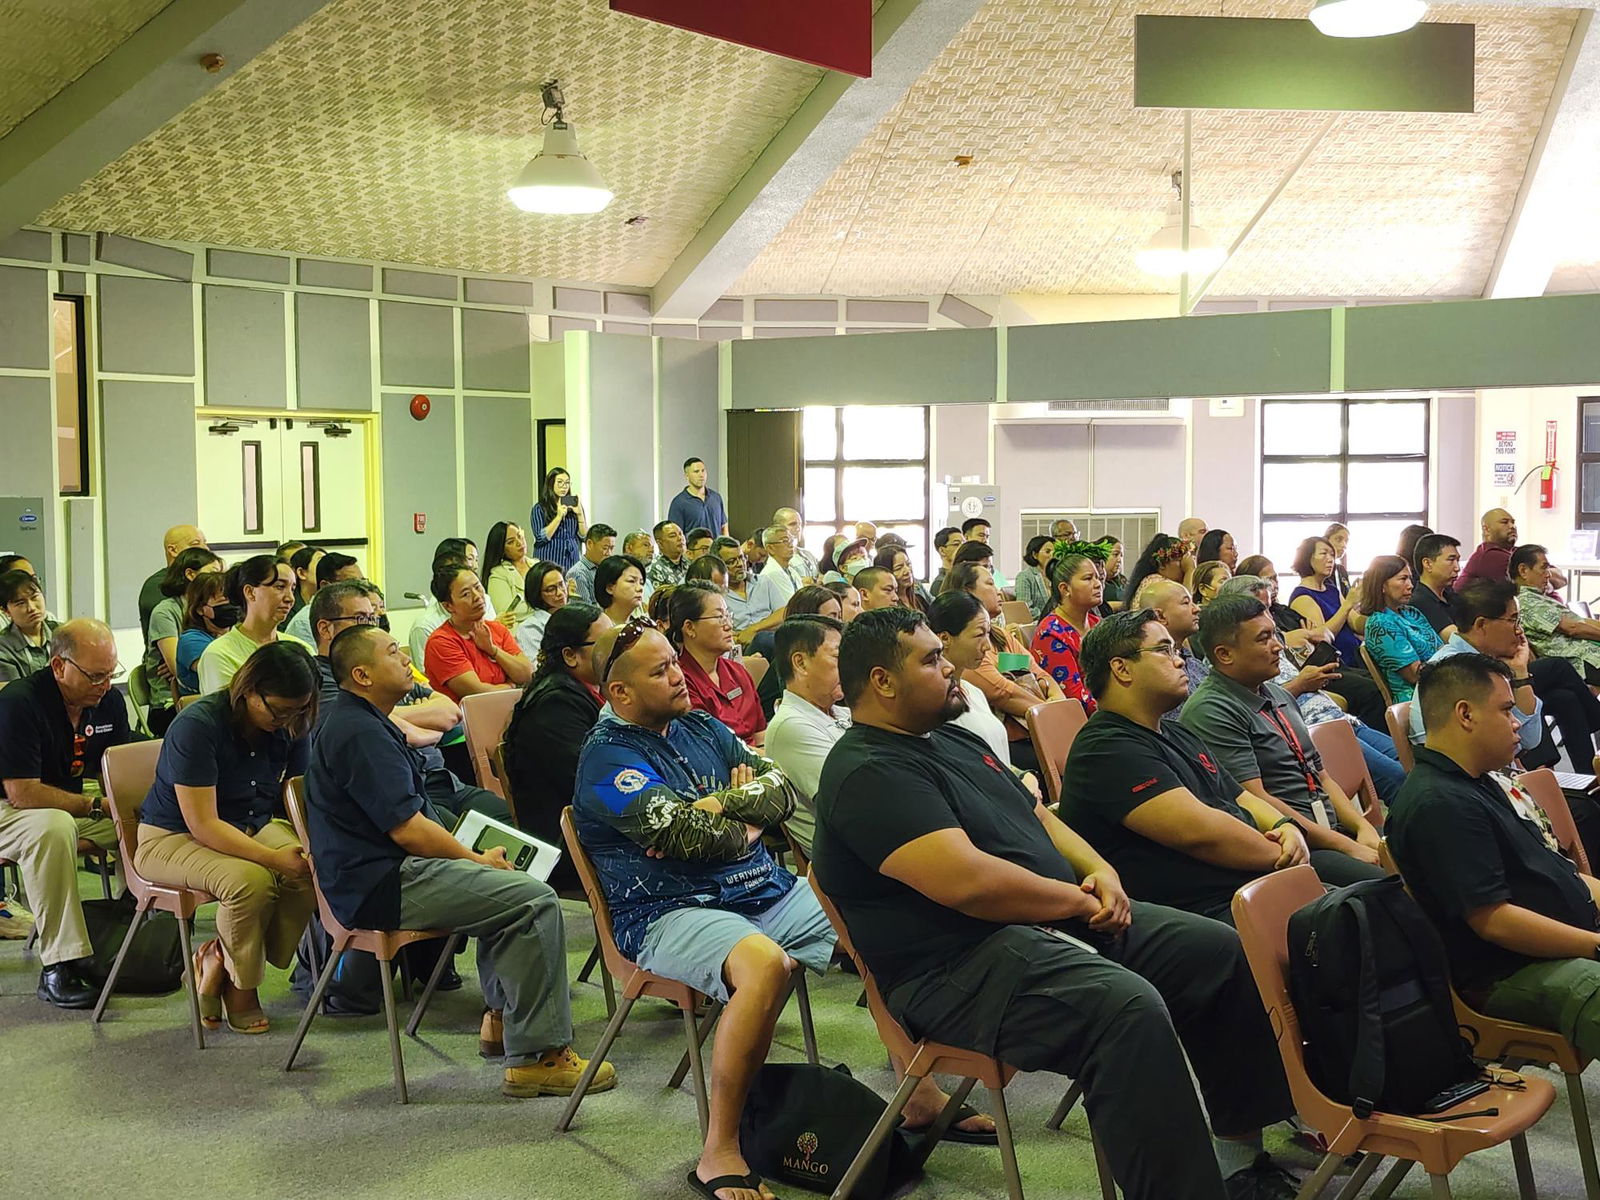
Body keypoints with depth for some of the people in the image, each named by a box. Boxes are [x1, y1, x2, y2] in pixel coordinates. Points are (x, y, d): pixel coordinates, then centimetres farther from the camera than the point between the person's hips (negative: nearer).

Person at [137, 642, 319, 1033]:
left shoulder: (291, 727, -4)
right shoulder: (197, 725, -24)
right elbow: (203, 824, -27)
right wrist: (274, 858, -35)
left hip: (256, 827, 6)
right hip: (173, 836, -6)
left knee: (313, 872, -26)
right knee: (249, 879, -36)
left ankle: (219, 959, -6)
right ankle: (241, 985, -7)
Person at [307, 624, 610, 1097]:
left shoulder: (357, 722, 19)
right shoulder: (360, 733, -17)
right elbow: (407, 828, -20)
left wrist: (472, 858, 14)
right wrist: (476, 860, -6)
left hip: (380, 871, 12)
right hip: (381, 885, -12)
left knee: (509, 884, 25)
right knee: (536, 901, -19)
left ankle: (503, 1018, 25)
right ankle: (536, 1056, -16)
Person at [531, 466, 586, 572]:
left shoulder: (574, 506, 10)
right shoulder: (539, 509, 0)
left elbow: (584, 537, 7)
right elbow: (541, 538, -10)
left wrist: (580, 514, -6)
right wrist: (559, 516, -13)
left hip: (572, 561, 3)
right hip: (549, 563, -3)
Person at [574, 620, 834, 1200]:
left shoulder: (702, 728, 16)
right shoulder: (608, 757, -7)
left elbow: (783, 790, 7)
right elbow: (686, 834, -19)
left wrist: (721, 805, -10)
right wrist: (746, 826, 0)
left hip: (766, 891, 8)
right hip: (671, 911, -8)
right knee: (765, 963, -37)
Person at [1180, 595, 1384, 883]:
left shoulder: (1280, 697, 19)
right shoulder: (1210, 712, -11)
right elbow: (1255, 801, -17)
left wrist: (1364, 827, 3)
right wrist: (1346, 846, -14)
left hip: (1334, 830, 9)